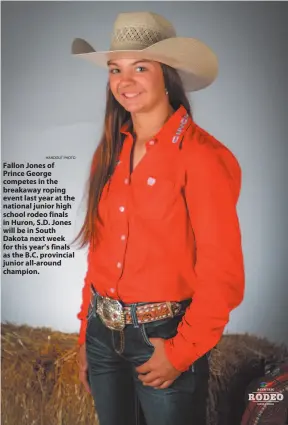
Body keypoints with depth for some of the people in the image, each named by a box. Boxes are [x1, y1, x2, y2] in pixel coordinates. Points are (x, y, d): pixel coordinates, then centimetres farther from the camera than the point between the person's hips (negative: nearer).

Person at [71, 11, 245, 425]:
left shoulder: (201, 155, -15)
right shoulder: (109, 152, 3)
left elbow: (222, 273, -15)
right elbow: (99, 251, 6)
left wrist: (181, 352, -12)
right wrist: (86, 334, 9)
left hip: (164, 336, -5)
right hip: (103, 333, 6)